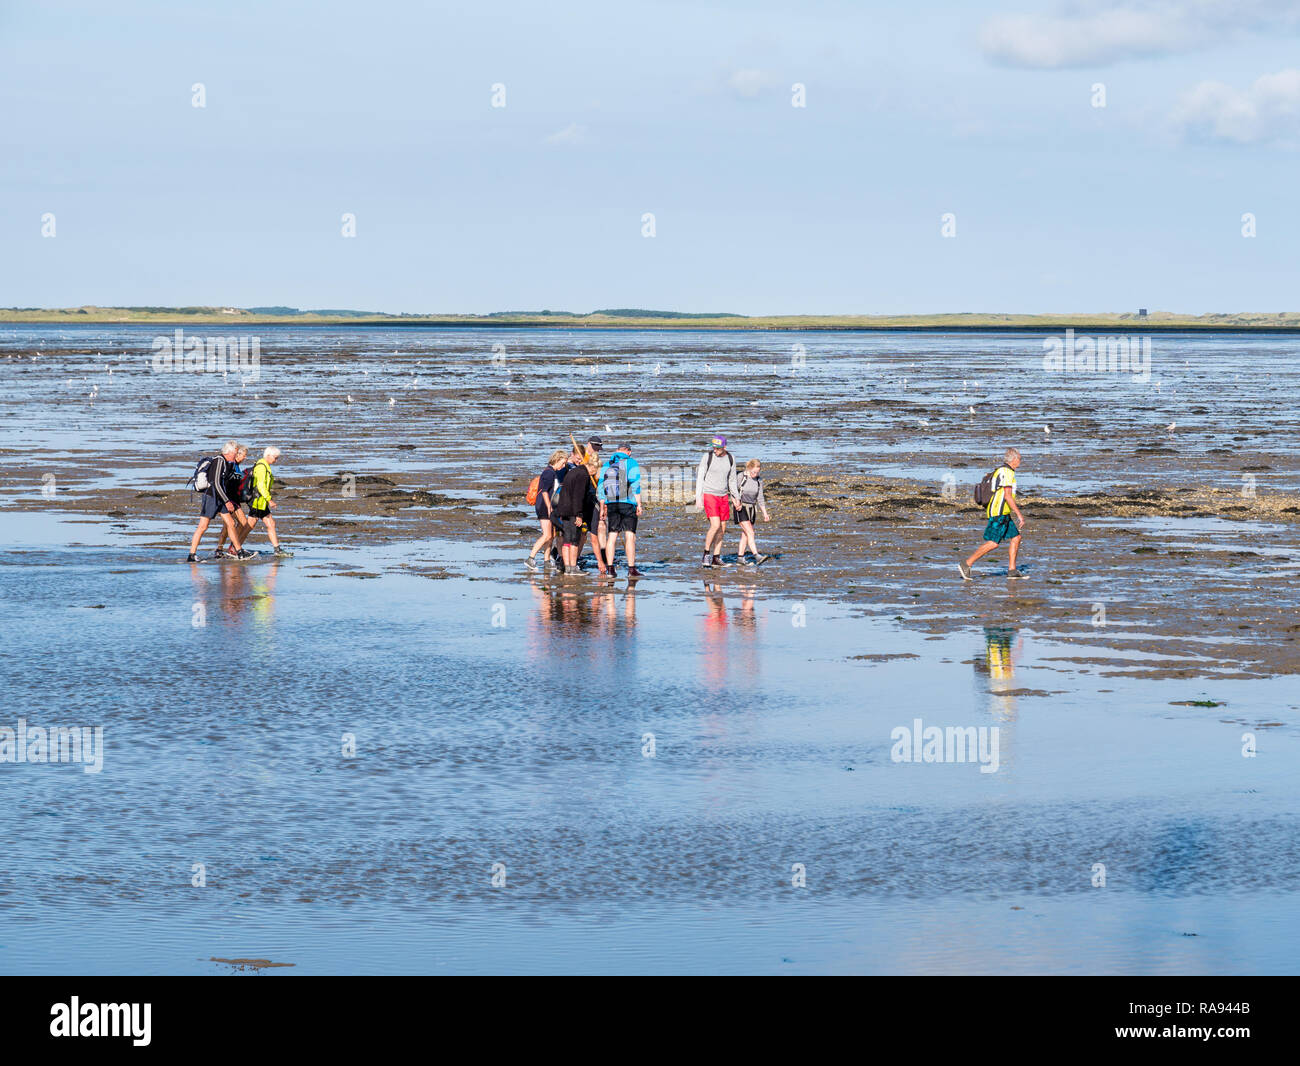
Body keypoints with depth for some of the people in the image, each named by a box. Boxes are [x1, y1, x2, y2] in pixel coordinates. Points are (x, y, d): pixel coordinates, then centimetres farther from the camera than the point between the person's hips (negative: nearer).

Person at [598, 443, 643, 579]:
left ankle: (611, 568, 3)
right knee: (630, 535, -5)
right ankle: (631, 569, -10)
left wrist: (602, 508, 16)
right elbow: (635, 484, -9)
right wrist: (639, 504, -7)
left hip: (611, 505, 4)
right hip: (628, 504, -4)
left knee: (612, 536, 6)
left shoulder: (606, 465, 14)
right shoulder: (631, 463, 0)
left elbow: (601, 487, 13)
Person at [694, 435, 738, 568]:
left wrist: (735, 497, 11)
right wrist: (698, 497, -12)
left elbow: (732, 479, 15)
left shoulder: (730, 459, 4)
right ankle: (706, 554, -2)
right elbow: (700, 477, -7)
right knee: (715, 525, -17)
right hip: (709, 495, -5)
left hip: (723, 496, 5)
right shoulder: (708, 457, -9)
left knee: (722, 529, 4)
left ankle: (716, 558, 11)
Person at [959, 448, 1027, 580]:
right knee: (993, 543, -11)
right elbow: (1007, 496, -21)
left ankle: (1012, 570, 8)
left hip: (1003, 514, 10)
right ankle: (967, 565, -9)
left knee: (1016, 537, 9)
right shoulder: (1007, 472, -14)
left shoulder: (1000, 471, 18)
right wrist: (1019, 514, -20)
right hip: (999, 513, -10)